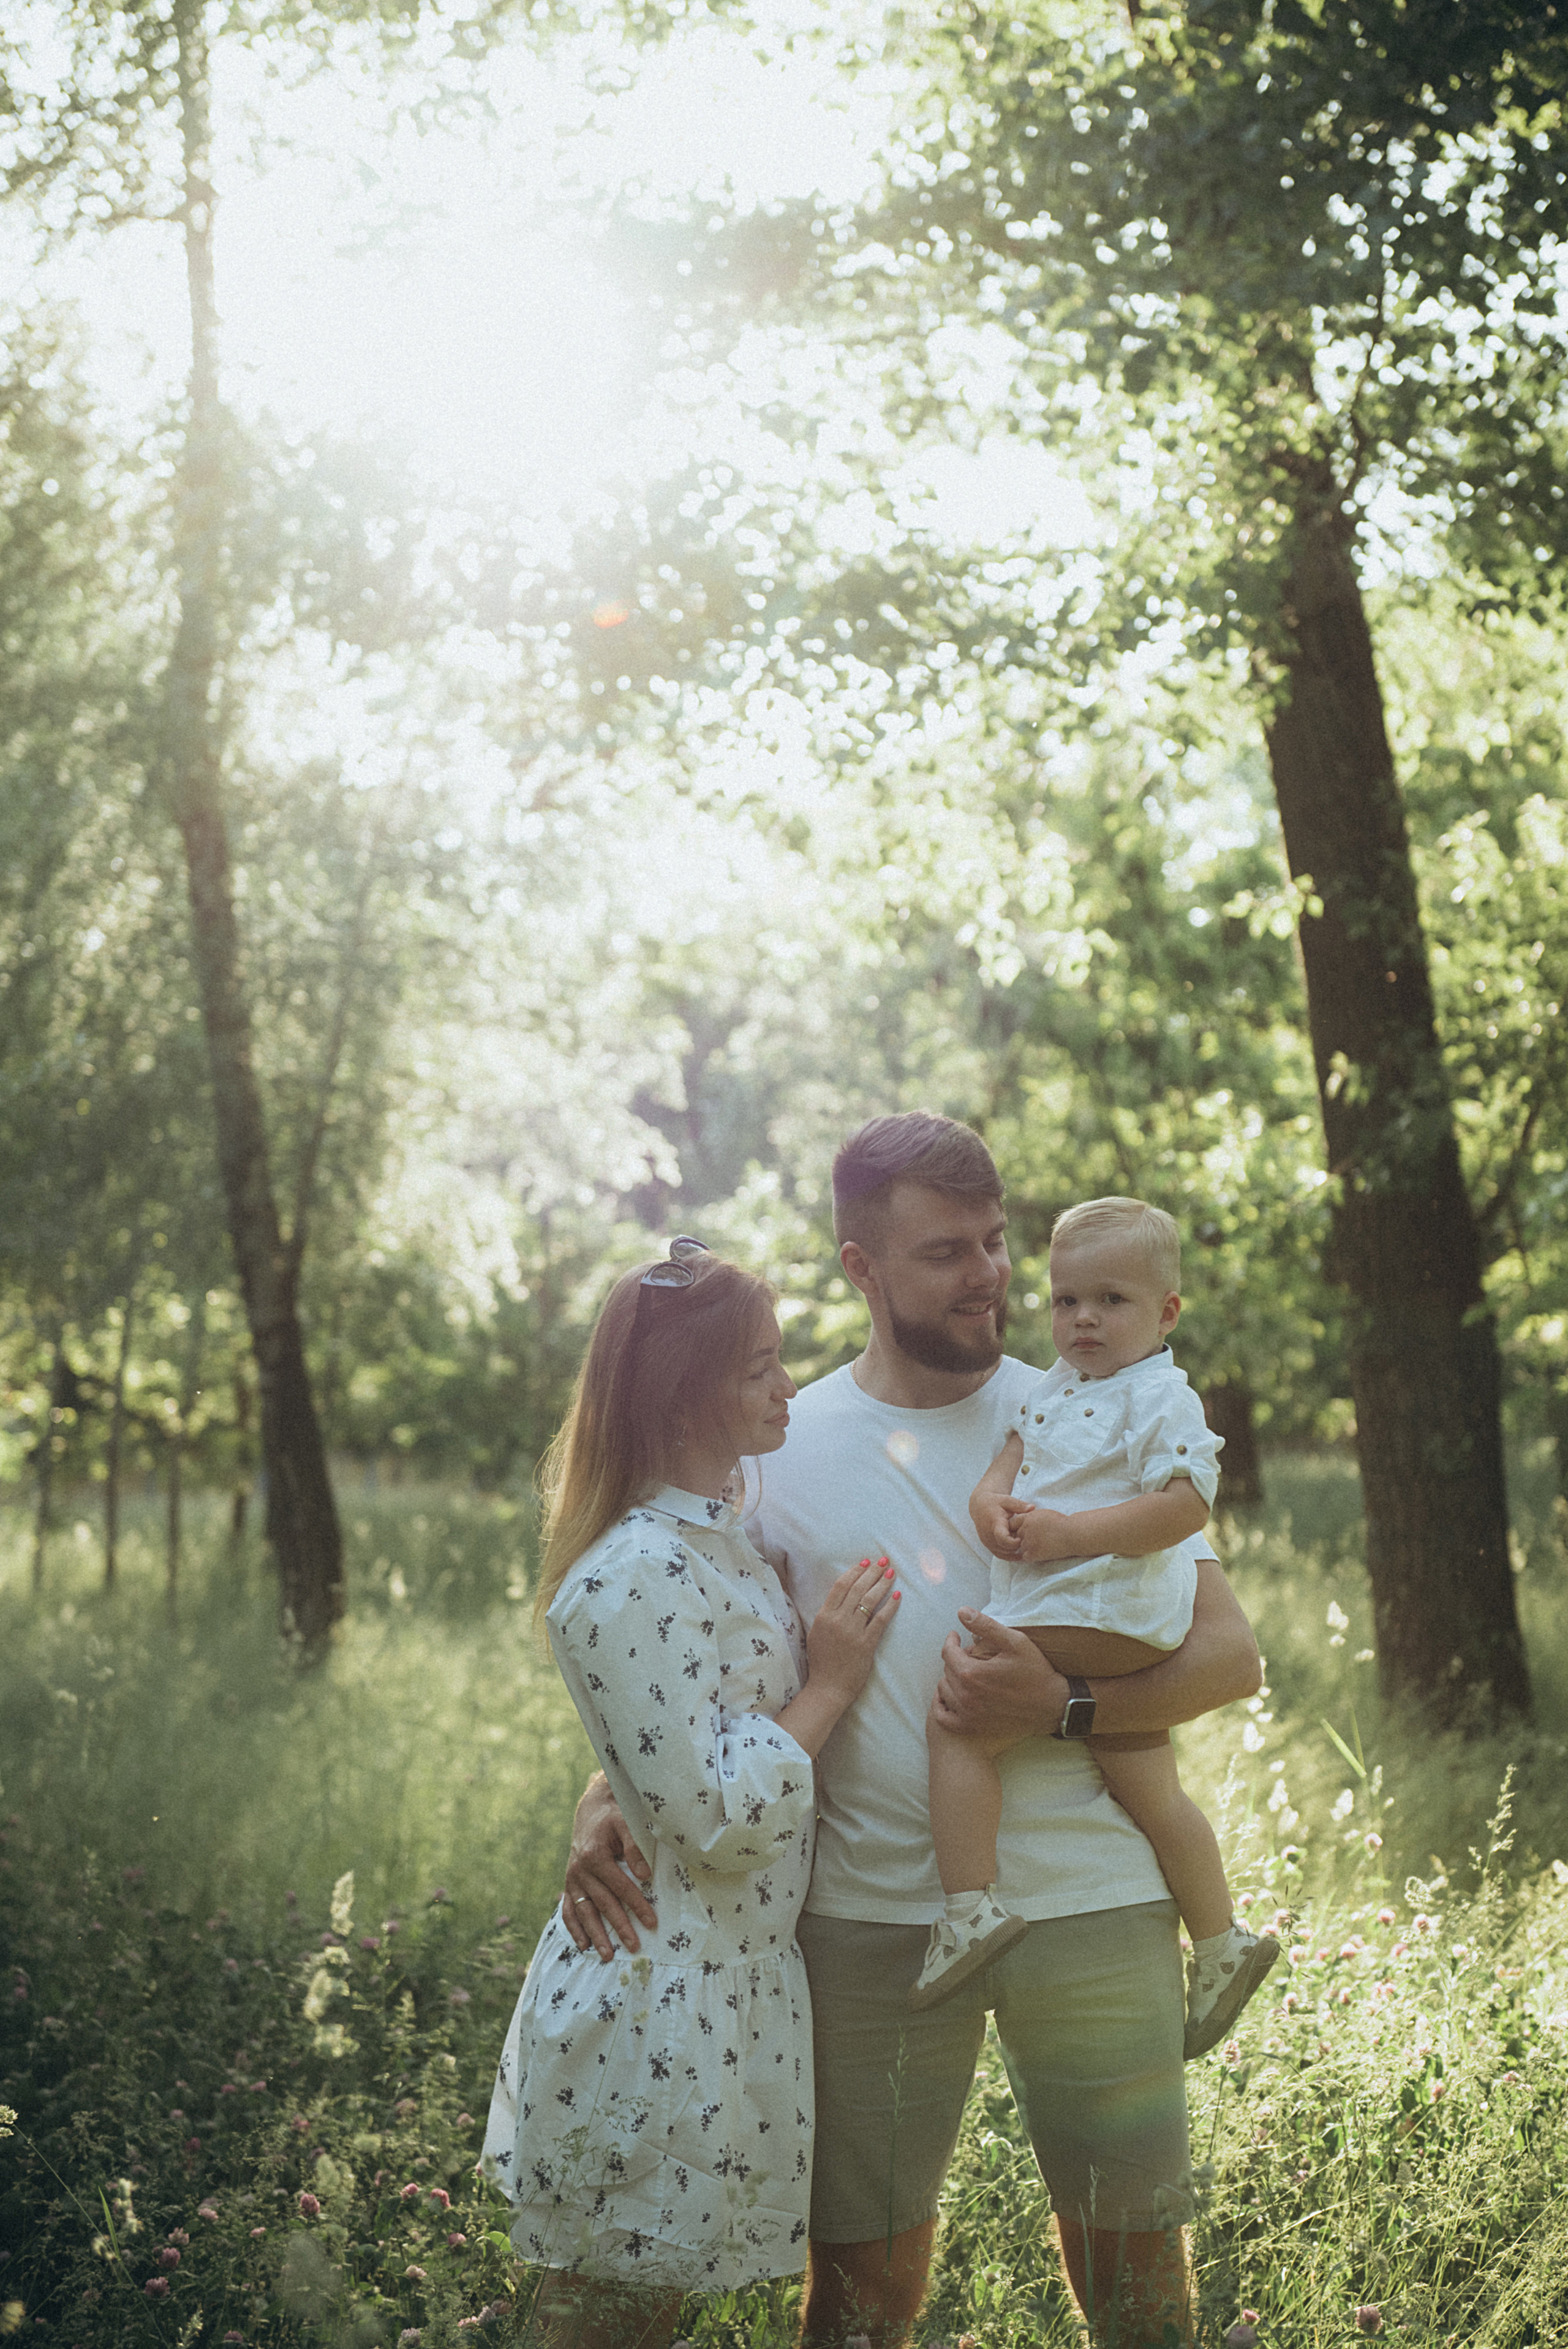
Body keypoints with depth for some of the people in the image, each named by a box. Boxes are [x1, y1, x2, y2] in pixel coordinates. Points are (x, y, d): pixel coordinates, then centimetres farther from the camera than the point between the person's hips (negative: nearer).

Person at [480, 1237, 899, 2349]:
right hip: (663, 2007, -9)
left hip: (731, 1985, 9)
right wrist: (830, 1684, -16)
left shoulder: (724, 1538, 10)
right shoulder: (636, 1579, -22)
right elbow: (713, 1816, -24)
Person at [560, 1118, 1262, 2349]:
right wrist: (605, 1802, -11)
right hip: (872, 1913, 0)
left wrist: (1059, 1706, -16)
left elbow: (1230, 1654, 0)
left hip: (1090, 1899, 0)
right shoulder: (781, 1454, 2)